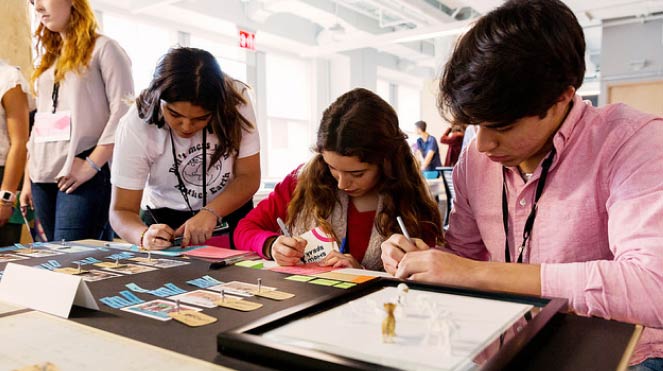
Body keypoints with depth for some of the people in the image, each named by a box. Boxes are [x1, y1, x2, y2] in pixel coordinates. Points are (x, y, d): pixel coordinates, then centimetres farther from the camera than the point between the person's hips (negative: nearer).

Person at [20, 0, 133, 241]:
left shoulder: (102, 48, 1)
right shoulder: (48, 58, 23)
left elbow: (124, 111, -10)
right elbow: (40, 121, 22)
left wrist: (91, 164, -18)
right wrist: (28, 178, 16)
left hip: (85, 175, -7)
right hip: (43, 177, 7)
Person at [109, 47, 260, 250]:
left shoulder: (235, 100, -19)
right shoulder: (135, 125, -21)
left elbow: (248, 177, -14)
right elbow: (122, 210, -16)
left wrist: (211, 213, -31)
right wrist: (144, 236, -39)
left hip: (231, 213, 0)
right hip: (167, 221, 1)